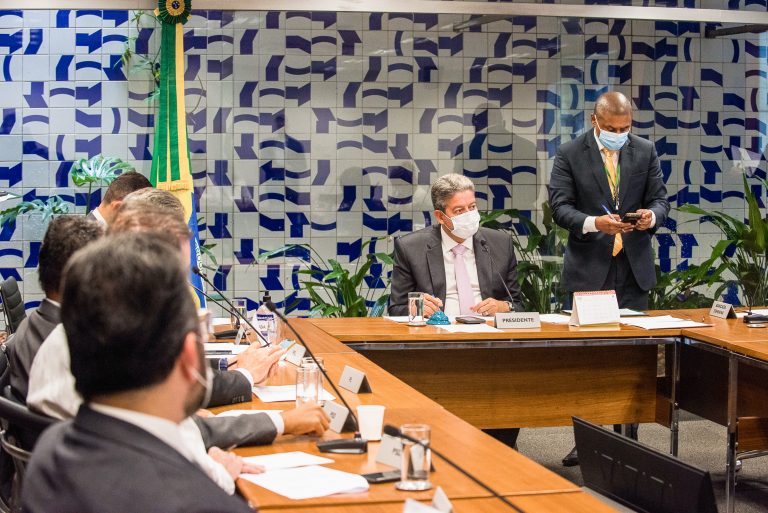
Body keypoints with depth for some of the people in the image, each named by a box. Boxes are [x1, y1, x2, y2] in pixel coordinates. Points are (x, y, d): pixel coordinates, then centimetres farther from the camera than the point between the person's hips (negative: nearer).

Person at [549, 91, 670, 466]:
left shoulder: (645, 152, 7)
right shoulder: (569, 155, -2)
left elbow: (659, 198, 8)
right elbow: (560, 207, -7)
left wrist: (652, 215, -16)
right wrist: (594, 223, -25)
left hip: (633, 267, 2)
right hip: (589, 268, -2)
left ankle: (629, 439, 12)